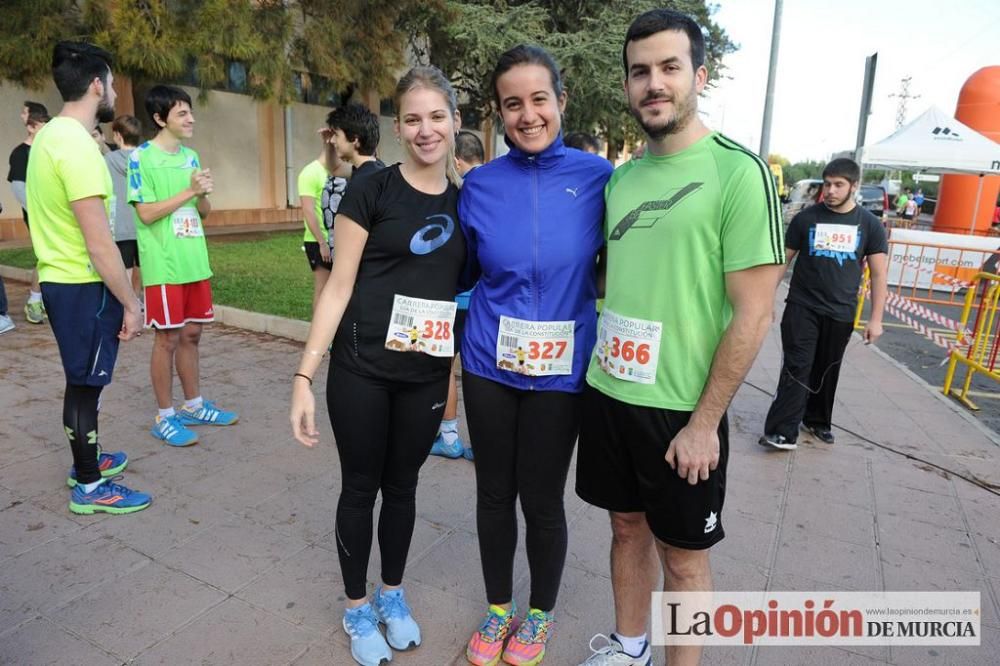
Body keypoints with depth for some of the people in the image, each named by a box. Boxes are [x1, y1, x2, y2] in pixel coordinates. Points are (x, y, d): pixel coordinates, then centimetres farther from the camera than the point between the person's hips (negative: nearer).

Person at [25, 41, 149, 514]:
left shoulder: (49, 135, 10)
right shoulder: (76, 146, -21)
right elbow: (99, 243, -24)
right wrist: (131, 303, -18)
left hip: (59, 279, 10)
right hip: (83, 286, -10)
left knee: (81, 380, 20)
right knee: (86, 382, 2)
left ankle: (86, 462, 37)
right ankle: (89, 487, 17)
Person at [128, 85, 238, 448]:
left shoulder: (191, 156, 12)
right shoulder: (141, 157, -8)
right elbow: (146, 213, -14)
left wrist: (203, 194, -8)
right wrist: (189, 190, -16)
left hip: (195, 261, 7)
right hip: (164, 265, -6)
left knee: (191, 334, 13)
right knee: (168, 338, 0)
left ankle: (193, 406, 26)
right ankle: (164, 417, 12)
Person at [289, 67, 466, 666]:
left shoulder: (468, 198, 5)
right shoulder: (371, 191, -8)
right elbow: (339, 286, -8)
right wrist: (306, 373, -12)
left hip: (427, 373, 4)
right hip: (362, 370, -3)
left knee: (403, 483, 18)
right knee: (361, 486, 11)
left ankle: (393, 593, 40)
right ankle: (357, 606, 34)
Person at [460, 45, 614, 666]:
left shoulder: (597, 176, -6)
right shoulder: (480, 184, -2)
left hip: (560, 371, -2)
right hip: (489, 364, 2)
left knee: (542, 500, 12)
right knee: (494, 494, 15)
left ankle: (541, 614, 39)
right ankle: (499, 607, 41)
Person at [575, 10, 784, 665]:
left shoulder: (739, 170, -12)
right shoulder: (622, 176, 6)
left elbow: (753, 313, -14)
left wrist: (704, 421, -14)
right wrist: (603, 369, 9)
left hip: (682, 409, -5)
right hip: (608, 393, 6)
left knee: (683, 553, 12)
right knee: (628, 526, 20)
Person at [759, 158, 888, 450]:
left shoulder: (870, 225, 2)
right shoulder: (806, 218, 0)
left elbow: (879, 274, 3)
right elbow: (783, 259, 6)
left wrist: (875, 318, -1)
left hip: (841, 314, 2)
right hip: (802, 308, -2)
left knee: (827, 371, 13)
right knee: (796, 369, -8)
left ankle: (818, 421, 31)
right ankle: (782, 431, -9)